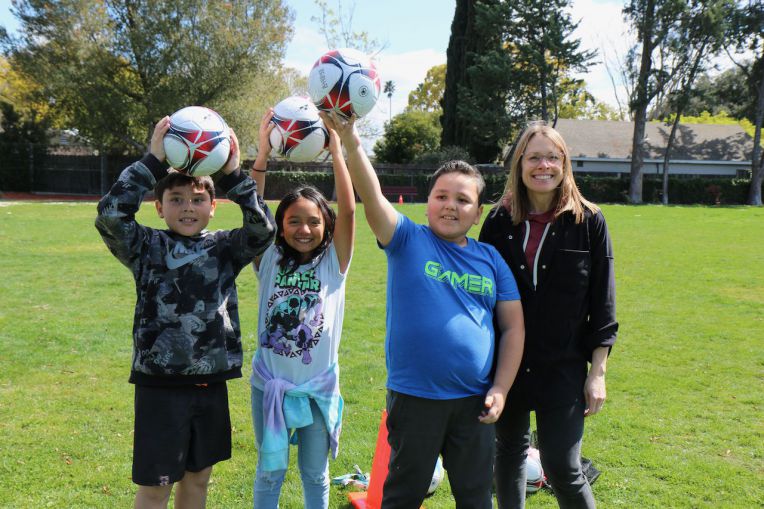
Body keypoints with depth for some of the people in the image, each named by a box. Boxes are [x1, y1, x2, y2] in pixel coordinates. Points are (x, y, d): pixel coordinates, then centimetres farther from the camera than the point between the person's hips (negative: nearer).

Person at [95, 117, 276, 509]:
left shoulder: (224, 248, 4)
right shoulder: (147, 248, -3)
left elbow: (263, 229, -13)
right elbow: (110, 215, -21)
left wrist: (233, 174, -18)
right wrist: (153, 161, -21)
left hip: (211, 383, 3)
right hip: (160, 383, -3)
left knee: (198, 477, 18)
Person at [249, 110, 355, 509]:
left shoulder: (334, 262, -5)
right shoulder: (269, 260, -3)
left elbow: (348, 210, -18)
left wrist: (336, 150, -22)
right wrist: (263, 153, -22)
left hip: (319, 386, 0)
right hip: (270, 383, 0)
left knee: (315, 473, 16)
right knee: (270, 471, 12)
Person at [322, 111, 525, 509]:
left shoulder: (491, 259, 4)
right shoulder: (408, 240, -3)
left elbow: (513, 327, 6)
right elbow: (373, 199, -21)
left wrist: (500, 389, -2)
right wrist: (352, 144, -37)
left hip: (474, 401, 3)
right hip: (414, 397, -2)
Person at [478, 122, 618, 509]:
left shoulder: (588, 221, -4)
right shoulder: (500, 221, 0)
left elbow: (602, 303, -2)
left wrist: (597, 372, -5)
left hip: (564, 367, -2)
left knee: (562, 468, -4)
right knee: (510, 451, 16)